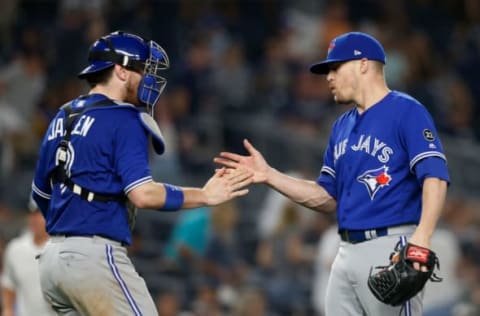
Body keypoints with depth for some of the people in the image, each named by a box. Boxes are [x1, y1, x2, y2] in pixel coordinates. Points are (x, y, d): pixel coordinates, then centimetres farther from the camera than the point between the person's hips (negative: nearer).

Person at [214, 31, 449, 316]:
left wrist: (422, 236, -32)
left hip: (390, 249, -8)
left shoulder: (406, 111, -5)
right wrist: (269, 175, 12)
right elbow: (327, 198, 22)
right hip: (347, 252, 8)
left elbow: (434, 177, -17)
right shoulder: (342, 127, 20)